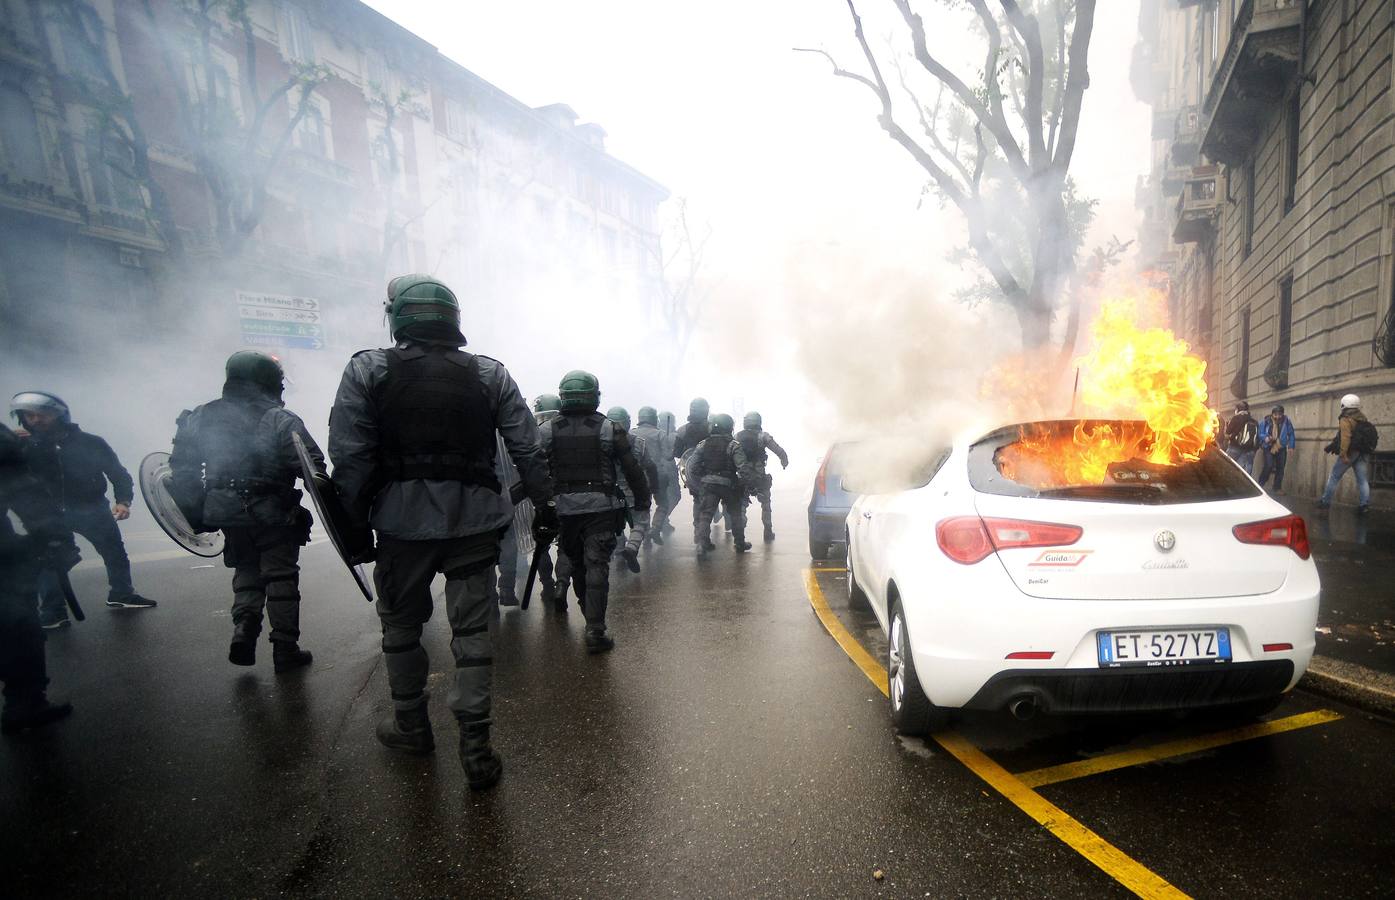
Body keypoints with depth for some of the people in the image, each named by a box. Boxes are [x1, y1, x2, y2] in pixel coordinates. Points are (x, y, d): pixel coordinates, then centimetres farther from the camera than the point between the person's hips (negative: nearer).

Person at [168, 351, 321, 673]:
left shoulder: (200, 418, 5)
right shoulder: (281, 421, -12)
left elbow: (182, 470, 9)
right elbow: (313, 468, -20)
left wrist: (194, 514, 15)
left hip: (227, 515, 4)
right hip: (274, 515, -4)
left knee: (246, 574, 22)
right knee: (280, 578, 6)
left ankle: (243, 632, 6)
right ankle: (285, 649, 9)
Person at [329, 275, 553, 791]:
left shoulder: (366, 371, -1)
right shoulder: (490, 374, 3)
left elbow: (350, 458, -6)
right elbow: (527, 450, 2)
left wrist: (357, 526, 1)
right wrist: (543, 505, 9)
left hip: (402, 520, 0)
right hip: (475, 520, 1)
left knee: (401, 625, 19)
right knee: (473, 630, 7)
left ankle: (411, 726, 35)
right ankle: (475, 746, 9)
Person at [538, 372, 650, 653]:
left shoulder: (547, 430, 0)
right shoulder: (610, 429, -4)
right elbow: (633, 471, 0)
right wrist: (642, 503, 11)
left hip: (565, 510, 3)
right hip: (601, 508, -2)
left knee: (577, 564, 20)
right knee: (596, 567, -1)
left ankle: (592, 619, 35)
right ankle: (595, 631, -5)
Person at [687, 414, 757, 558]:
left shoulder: (703, 444, 2)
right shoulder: (733, 445, -10)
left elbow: (691, 464, 1)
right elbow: (743, 466, -19)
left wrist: (694, 483, 10)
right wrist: (750, 484, -12)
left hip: (707, 484, 2)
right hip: (728, 484, -2)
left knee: (705, 514, 4)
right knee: (736, 513, 17)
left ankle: (702, 544, -12)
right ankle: (740, 543, 24)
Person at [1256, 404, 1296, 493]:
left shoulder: (1286, 421, -3)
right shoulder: (1266, 421, -9)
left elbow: (1291, 434, 6)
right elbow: (1260, 433, -2)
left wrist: (1291, 446, 1)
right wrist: (1265, 438, -23)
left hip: (1281, 449, 3)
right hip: (1269, 448, -3)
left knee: (1280, 468, 7)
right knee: (1268, 466, -16)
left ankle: (1277, 488, 18)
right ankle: (1260, 485, -3)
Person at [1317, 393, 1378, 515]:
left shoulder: (1345, 420, -12)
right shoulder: (1363, 418, 13)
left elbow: (1345, 438, -24)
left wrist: (1343, 454, -29)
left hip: (1351, 452, -7)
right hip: (1363, 453, 7)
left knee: (1334, 476, 4)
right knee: (1363, 480, 5)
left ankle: (1325, 501, 8)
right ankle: (1365, 504, -1)